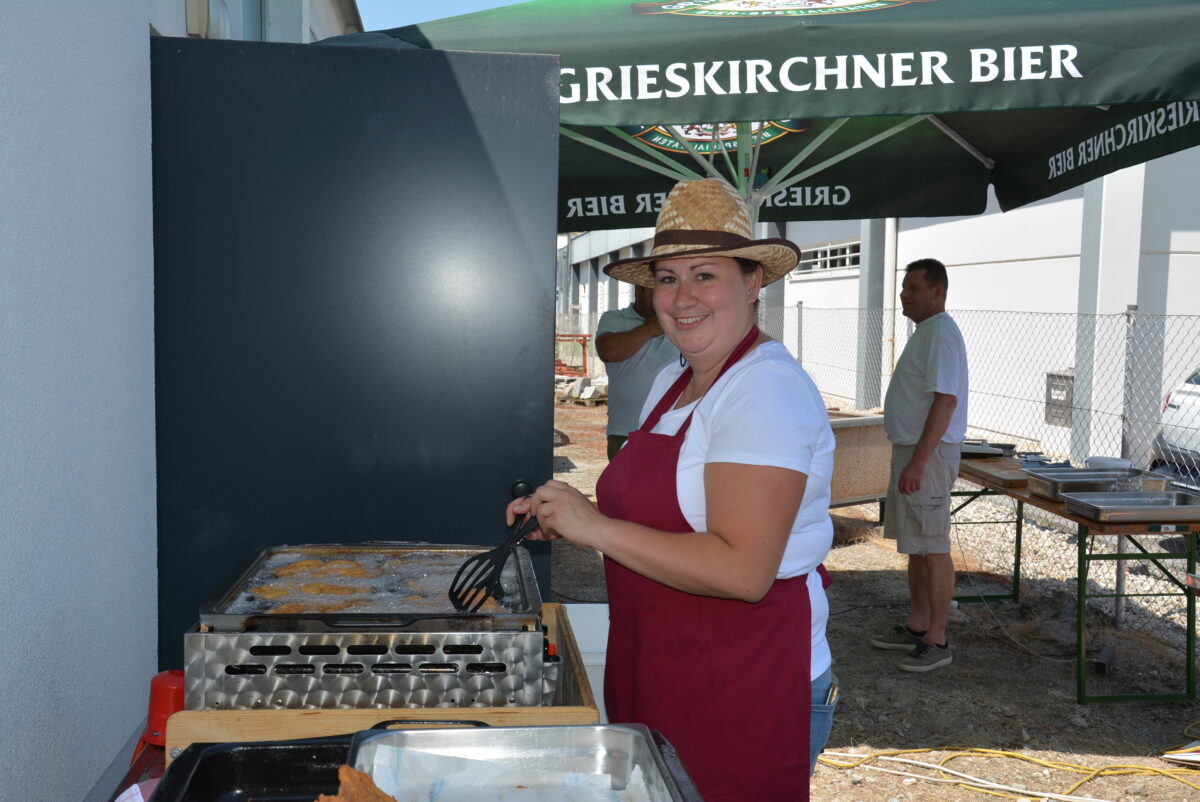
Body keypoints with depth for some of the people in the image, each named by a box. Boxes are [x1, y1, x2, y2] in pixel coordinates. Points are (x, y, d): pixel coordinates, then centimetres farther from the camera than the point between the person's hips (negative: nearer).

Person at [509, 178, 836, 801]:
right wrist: (563, 516, 2)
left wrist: (596, 528, -25)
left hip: (744, 698, -8)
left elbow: (743, 572, -28)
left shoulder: (766, 390, -20)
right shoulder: (672, 382, 9)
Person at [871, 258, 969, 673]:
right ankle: (916, 627, 27)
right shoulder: (924, 332, 17)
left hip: (929, 453, -11)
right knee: (916, 546, 16)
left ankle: (936, 641, 2)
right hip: (911, 450, 11)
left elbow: (945, 401, -24)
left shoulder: (941, 333, -16)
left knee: (933, 548, -5)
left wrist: (918, 462, -27)